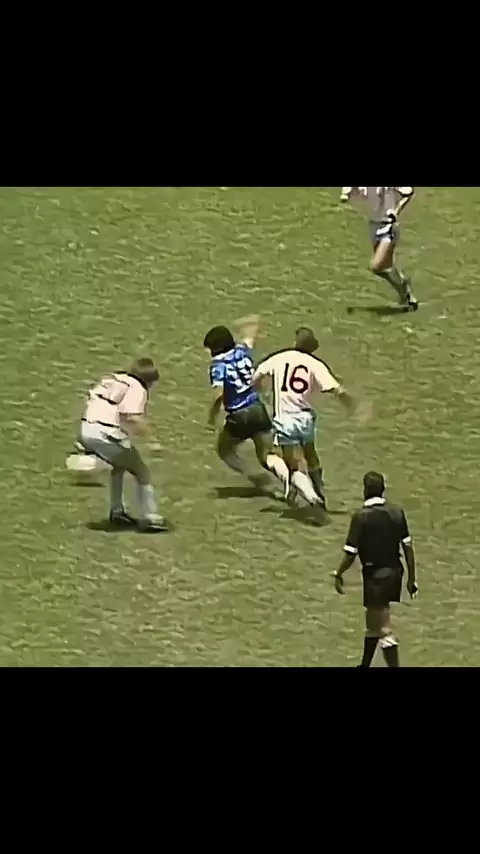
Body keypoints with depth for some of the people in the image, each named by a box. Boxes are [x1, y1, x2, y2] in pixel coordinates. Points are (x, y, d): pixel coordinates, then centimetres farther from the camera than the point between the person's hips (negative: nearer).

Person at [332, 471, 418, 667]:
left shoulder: (361, 517, -16)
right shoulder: (397, 513, -1)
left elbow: (351, 554, -15)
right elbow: (408, 547, 1)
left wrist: (338, 575, 1)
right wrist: (411, 578, 9)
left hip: (375, 574, -7)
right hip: (394, 571, 7)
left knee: (383, 629, -3)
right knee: (372, 622, 24)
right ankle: (365, 665, 39)